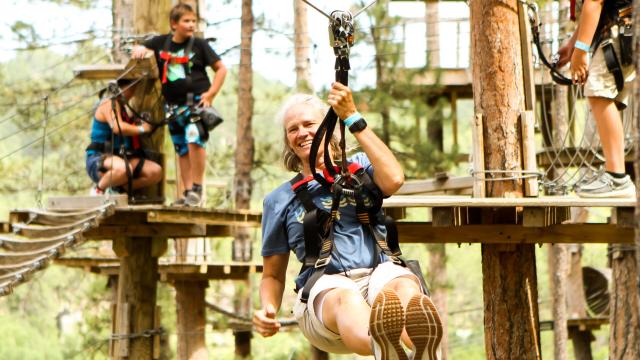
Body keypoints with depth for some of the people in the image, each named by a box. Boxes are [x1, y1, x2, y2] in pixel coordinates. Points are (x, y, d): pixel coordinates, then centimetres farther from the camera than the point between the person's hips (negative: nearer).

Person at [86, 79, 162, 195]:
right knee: (123, 168, -43)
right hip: (99, 159, -9)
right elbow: (117, 127, -23)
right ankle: (98, 189, -14)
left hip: (122, 157, 9)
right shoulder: (109, 103, -8)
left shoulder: (121, 106, 23)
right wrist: (141, 129, -12)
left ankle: (116, 188, 0)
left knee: (156, 172, -11)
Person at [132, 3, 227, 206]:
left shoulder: (199, 45, -2)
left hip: (197, 101, -5)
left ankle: (197, 189, -18)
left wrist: (211, 93, -7)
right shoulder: (162, 43, 6)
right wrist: (140, 50, -6)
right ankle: (187, 192, 13)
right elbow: (140, 49, 18)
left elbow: (221, 69, 3)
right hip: (174, 106, 5)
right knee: (182, 151, 8)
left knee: (195, 139, -24)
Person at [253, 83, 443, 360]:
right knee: (346, 298, -41)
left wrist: (353, 119, -4)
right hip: (323, 292, -1)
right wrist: (268, 309, -1)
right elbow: (273, 275, 24)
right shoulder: (280, 201, 22)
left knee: (404, 285, -39)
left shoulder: (359, 167, 20)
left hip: (377, 277, 1)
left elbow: (393, 180, -6)